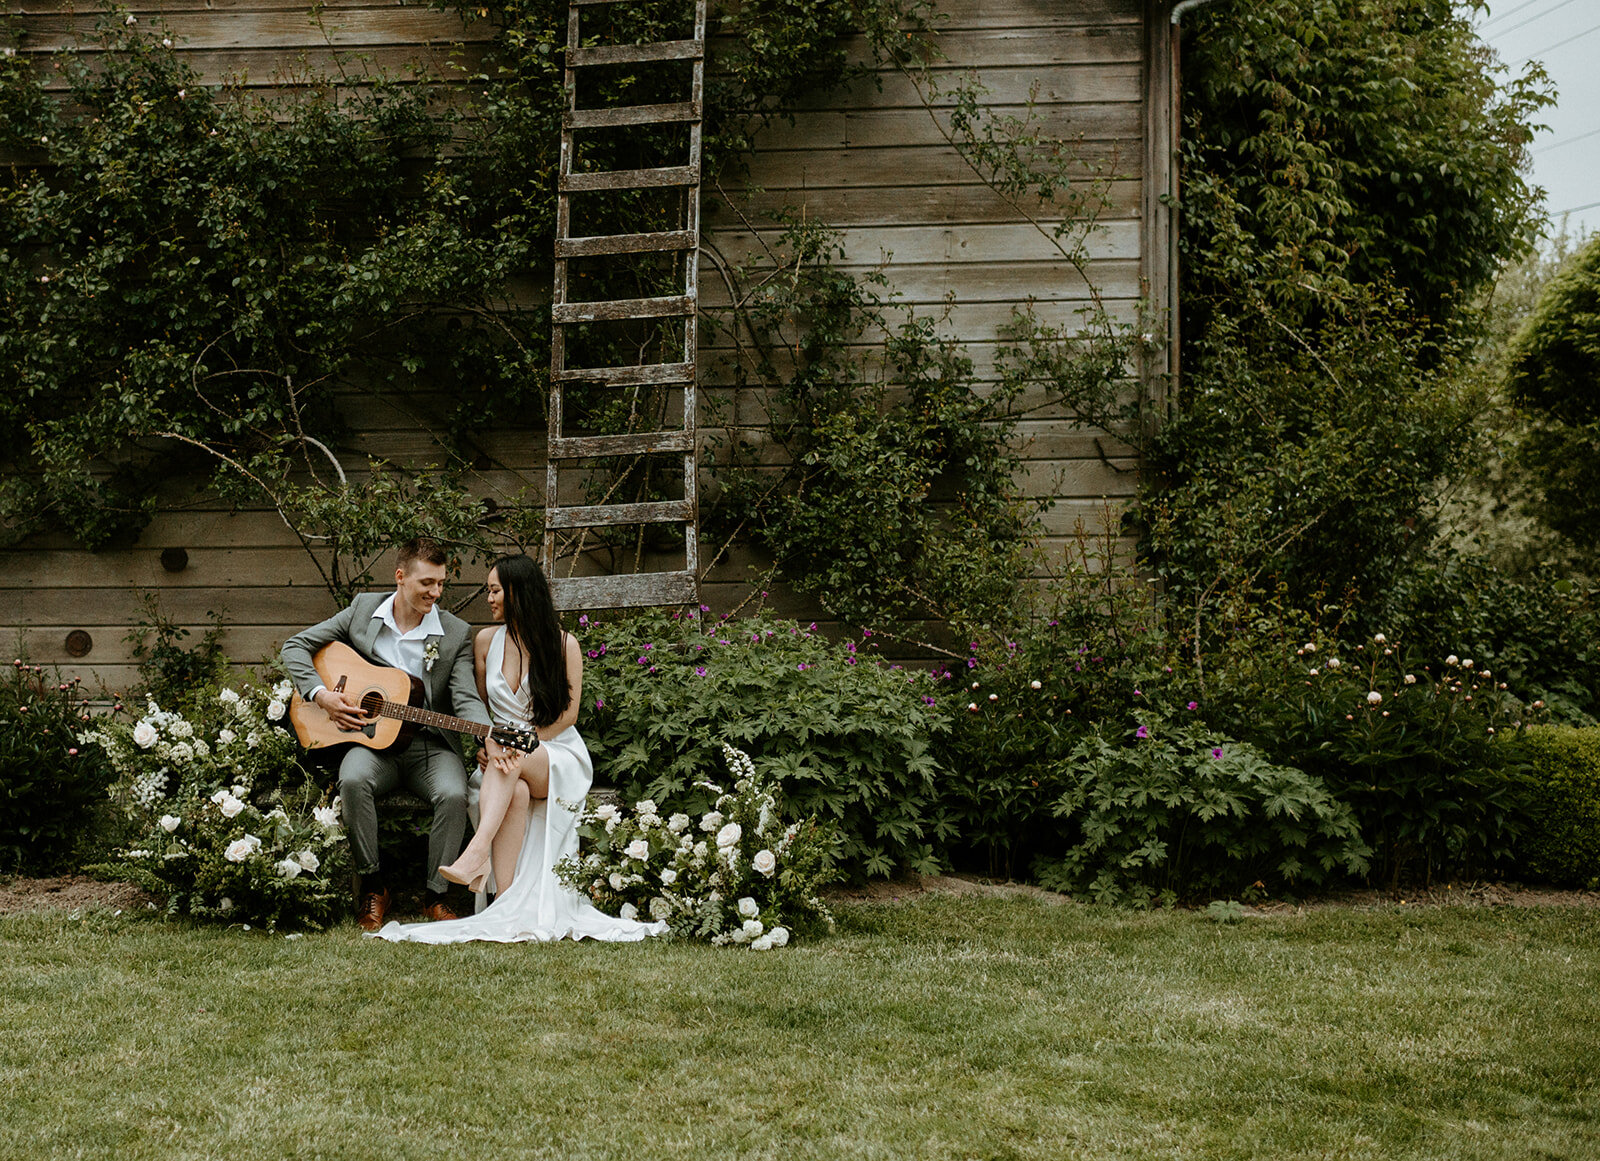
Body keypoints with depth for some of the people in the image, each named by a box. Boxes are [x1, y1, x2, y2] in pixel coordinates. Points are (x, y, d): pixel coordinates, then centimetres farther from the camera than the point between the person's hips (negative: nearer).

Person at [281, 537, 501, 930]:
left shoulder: (456, 633, 1)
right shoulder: (363, 610, 4)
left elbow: (466, 698, -10)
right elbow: (296, 646, 9)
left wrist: (490, 738, -31)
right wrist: (321, 694, -9)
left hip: (430, 746, 0)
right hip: (371, 740, 0)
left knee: (453, 795, -31)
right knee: (353, 780, -33)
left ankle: (437, 895, -10)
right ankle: (373, 887, -14)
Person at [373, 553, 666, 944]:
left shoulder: (562, 644, 1)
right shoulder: (487, 641, 11)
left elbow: (568, 713, -3)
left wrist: (523, 744, -16)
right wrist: (484, 746, -5)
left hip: (558, 754, -2)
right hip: (502, 754, 2)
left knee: (509, 766, -38)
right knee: (516, 792, -36)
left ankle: (477, 853, -56)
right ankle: (505, 907, -47)